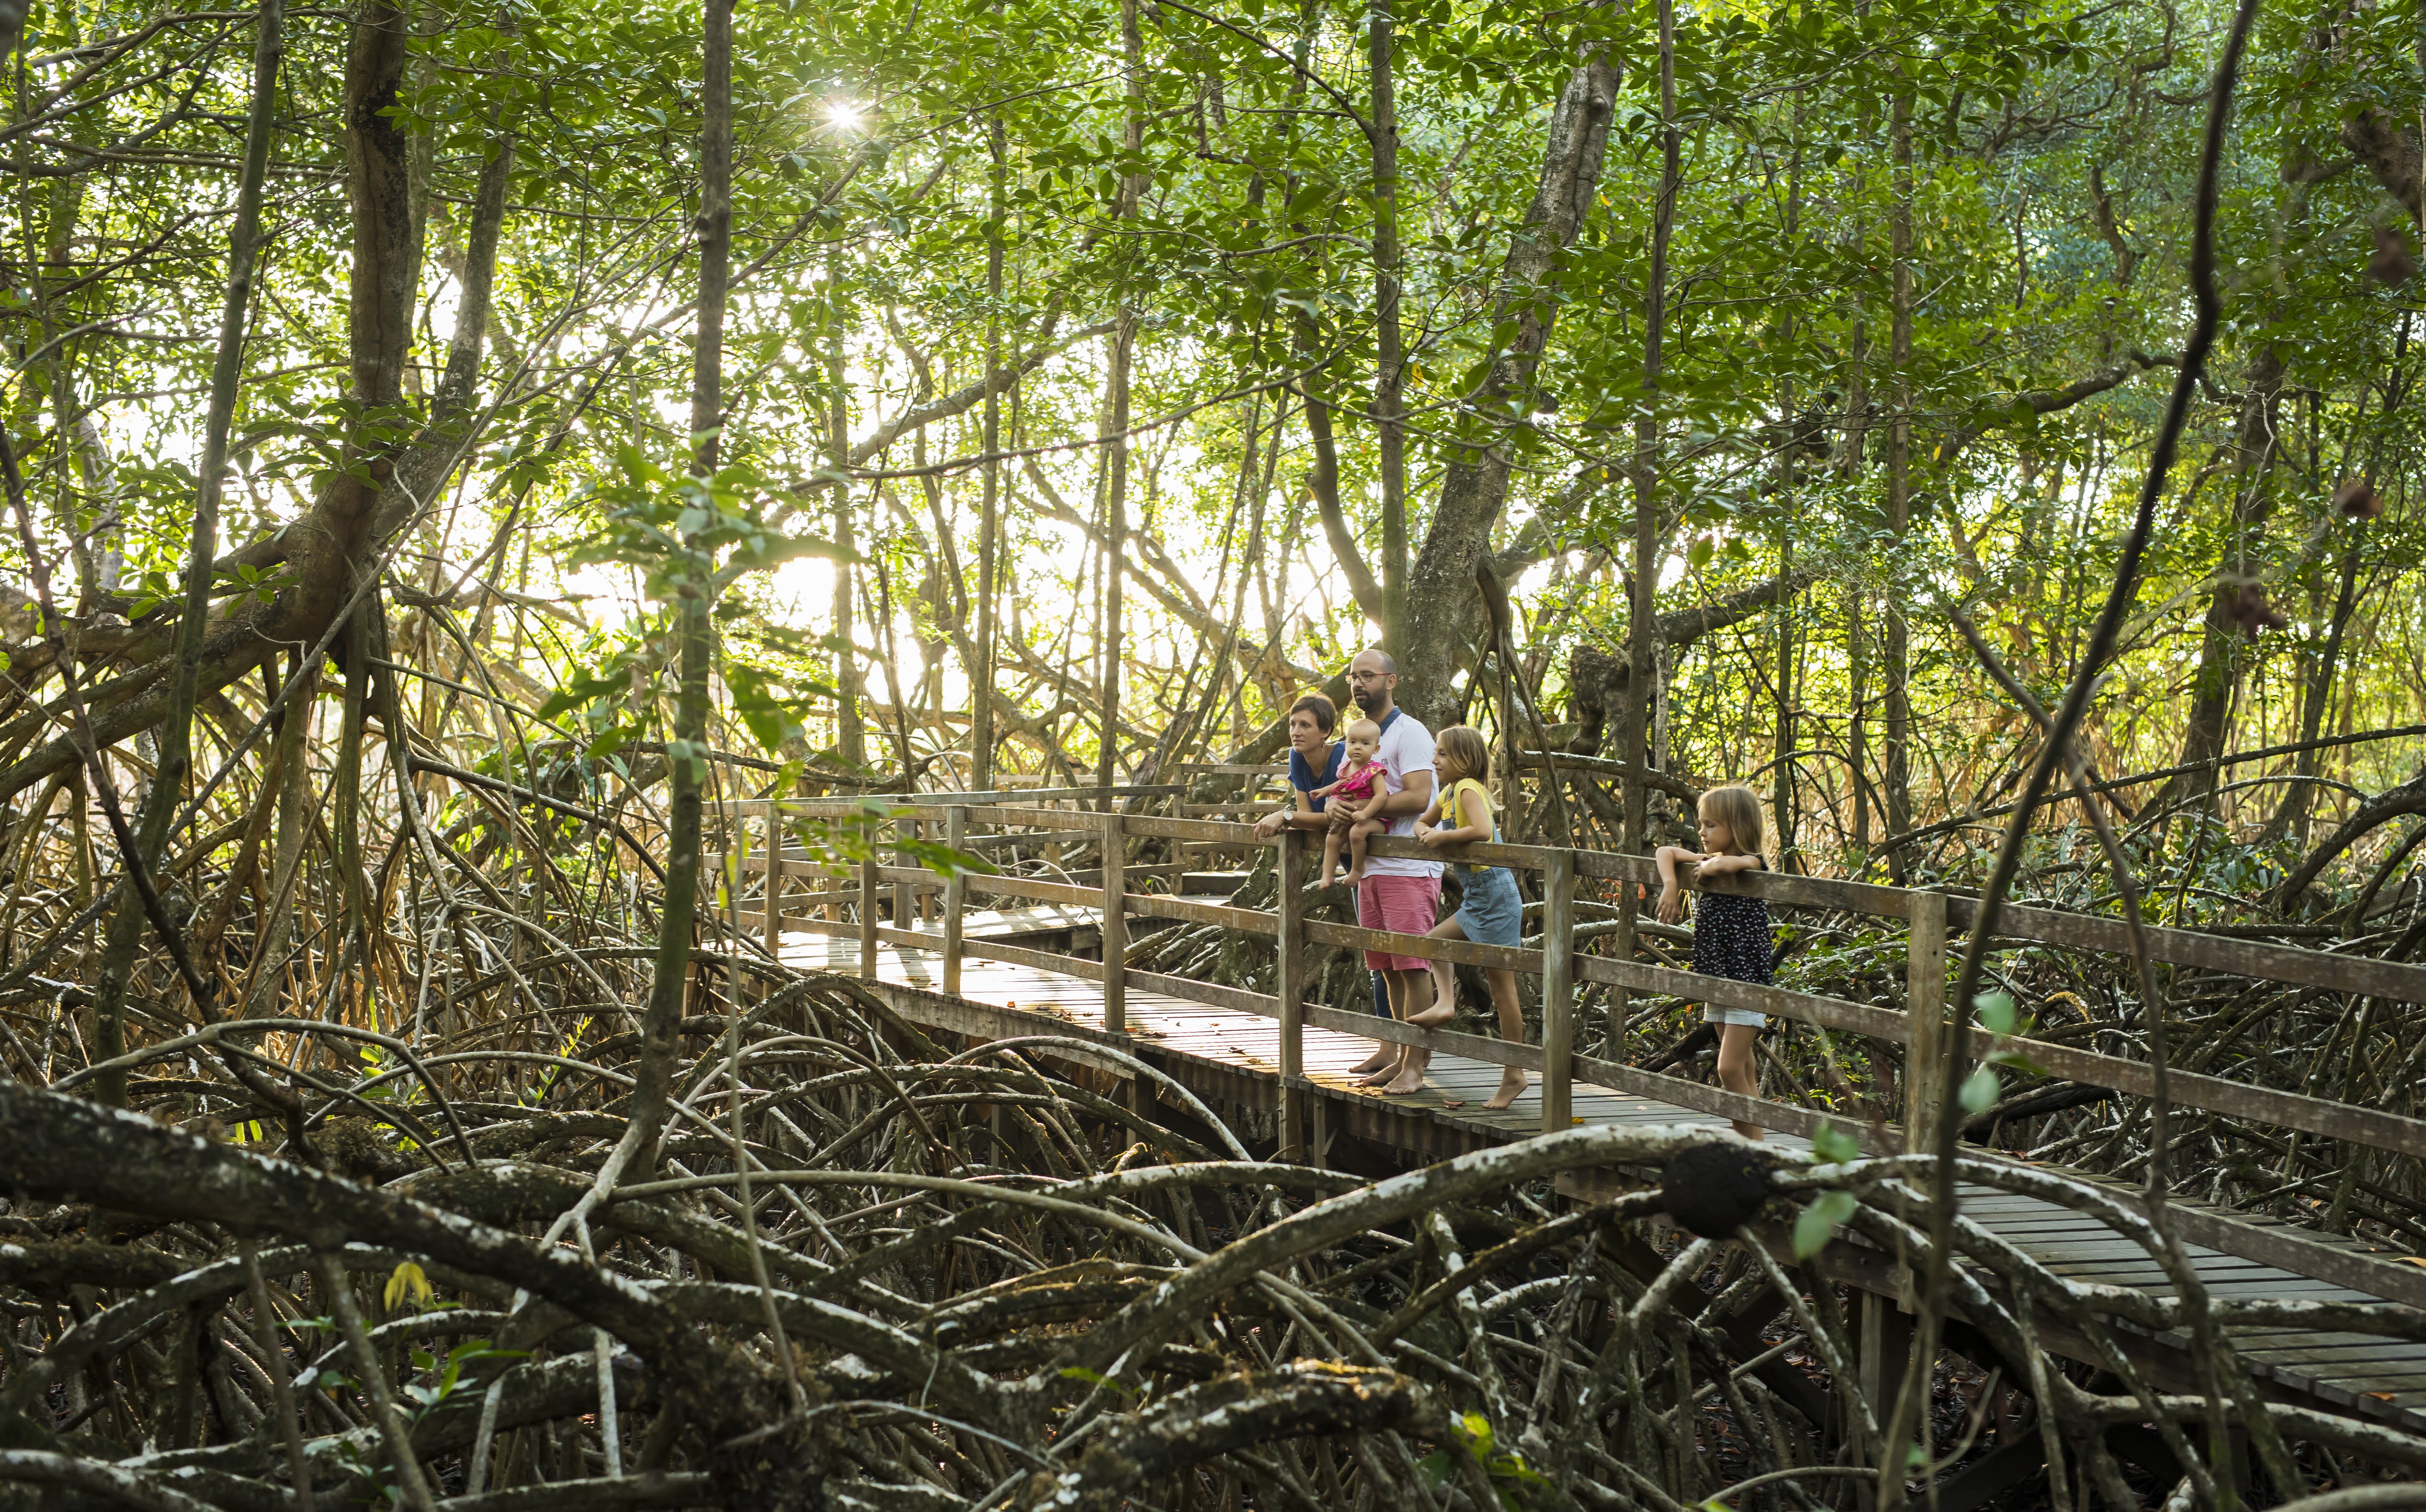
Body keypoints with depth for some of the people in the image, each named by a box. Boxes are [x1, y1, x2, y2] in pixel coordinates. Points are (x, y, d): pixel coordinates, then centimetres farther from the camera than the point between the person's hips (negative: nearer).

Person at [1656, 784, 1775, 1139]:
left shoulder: (1751, 864, -12)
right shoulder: (1709, 861, 11)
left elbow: (1724, 864, -34)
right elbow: (1666, 852, 15)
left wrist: (1705, 867, -13)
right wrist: (1670, 884, -3)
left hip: (1746, 982, -8)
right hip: (1718, 981, 8)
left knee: (1730, 1068, -12)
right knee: (1743, 1071, 11)